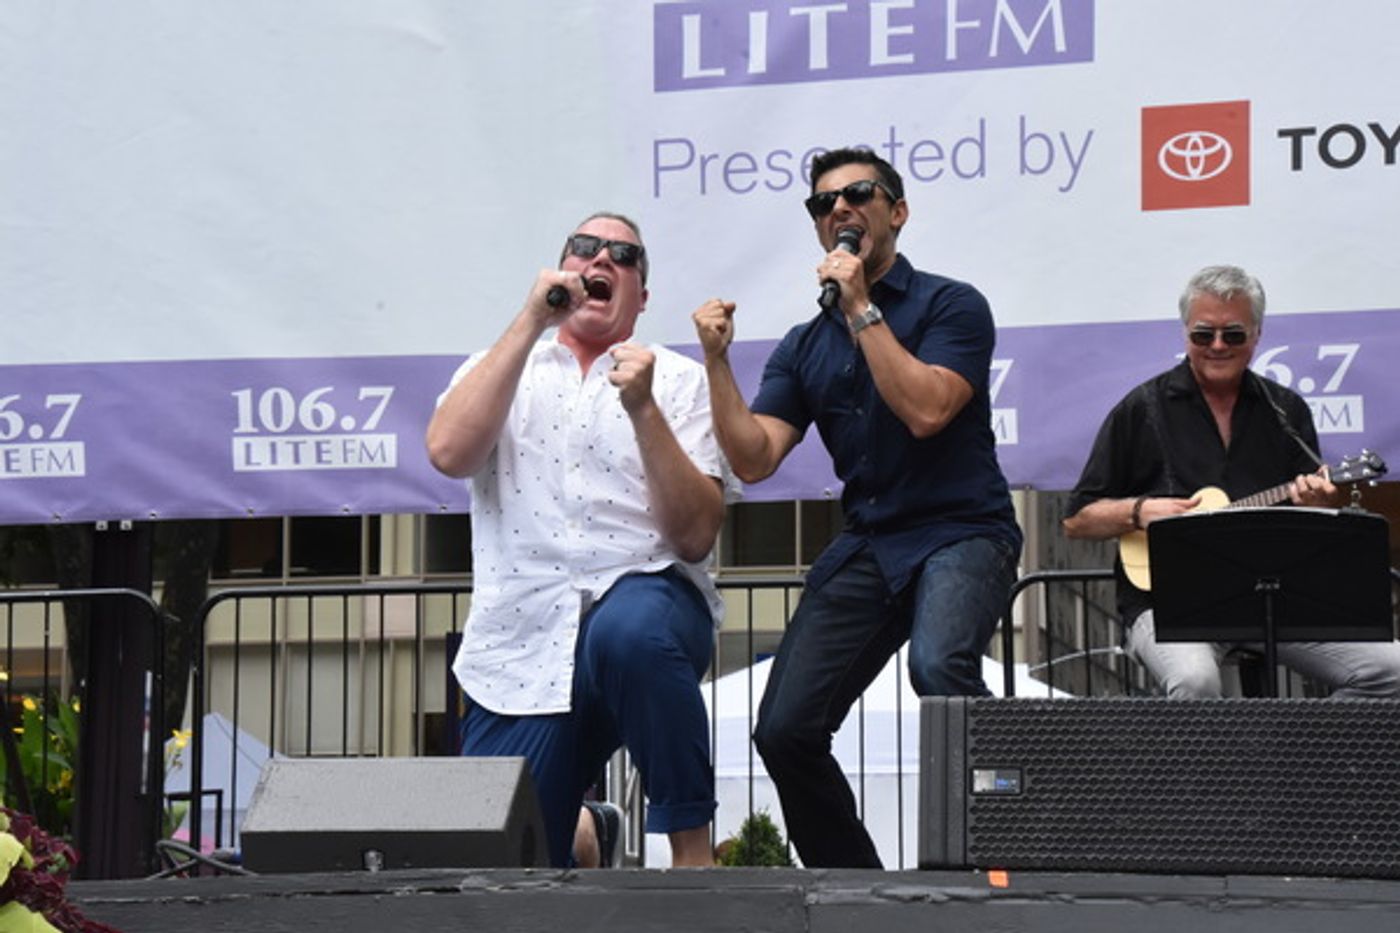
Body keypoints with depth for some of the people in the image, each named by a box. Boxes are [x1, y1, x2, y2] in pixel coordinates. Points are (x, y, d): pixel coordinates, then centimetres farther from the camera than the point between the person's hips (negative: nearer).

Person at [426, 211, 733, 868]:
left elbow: (694, 536, -2)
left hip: (645, 599, -1)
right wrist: (531, 322, -7)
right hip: (519, 653, 2)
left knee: (630, 632, -40)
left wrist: (643, 409, -13)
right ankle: (583, 833, 25)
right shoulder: (502, 366, 16)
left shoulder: (677, 380, 11)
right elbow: (449, 453, -8)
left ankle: (692, 845, -23)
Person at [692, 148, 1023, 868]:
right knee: (784, 731, -6)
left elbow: (925, 410, -17)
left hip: (961, 534, -6)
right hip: (866, 547, 6)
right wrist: (717, 361, -7)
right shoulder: (805, 346, 14)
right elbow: (753, 458, 4)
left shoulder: (950, 305, 0)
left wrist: (861, 309, -13)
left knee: (938, 666, -37)